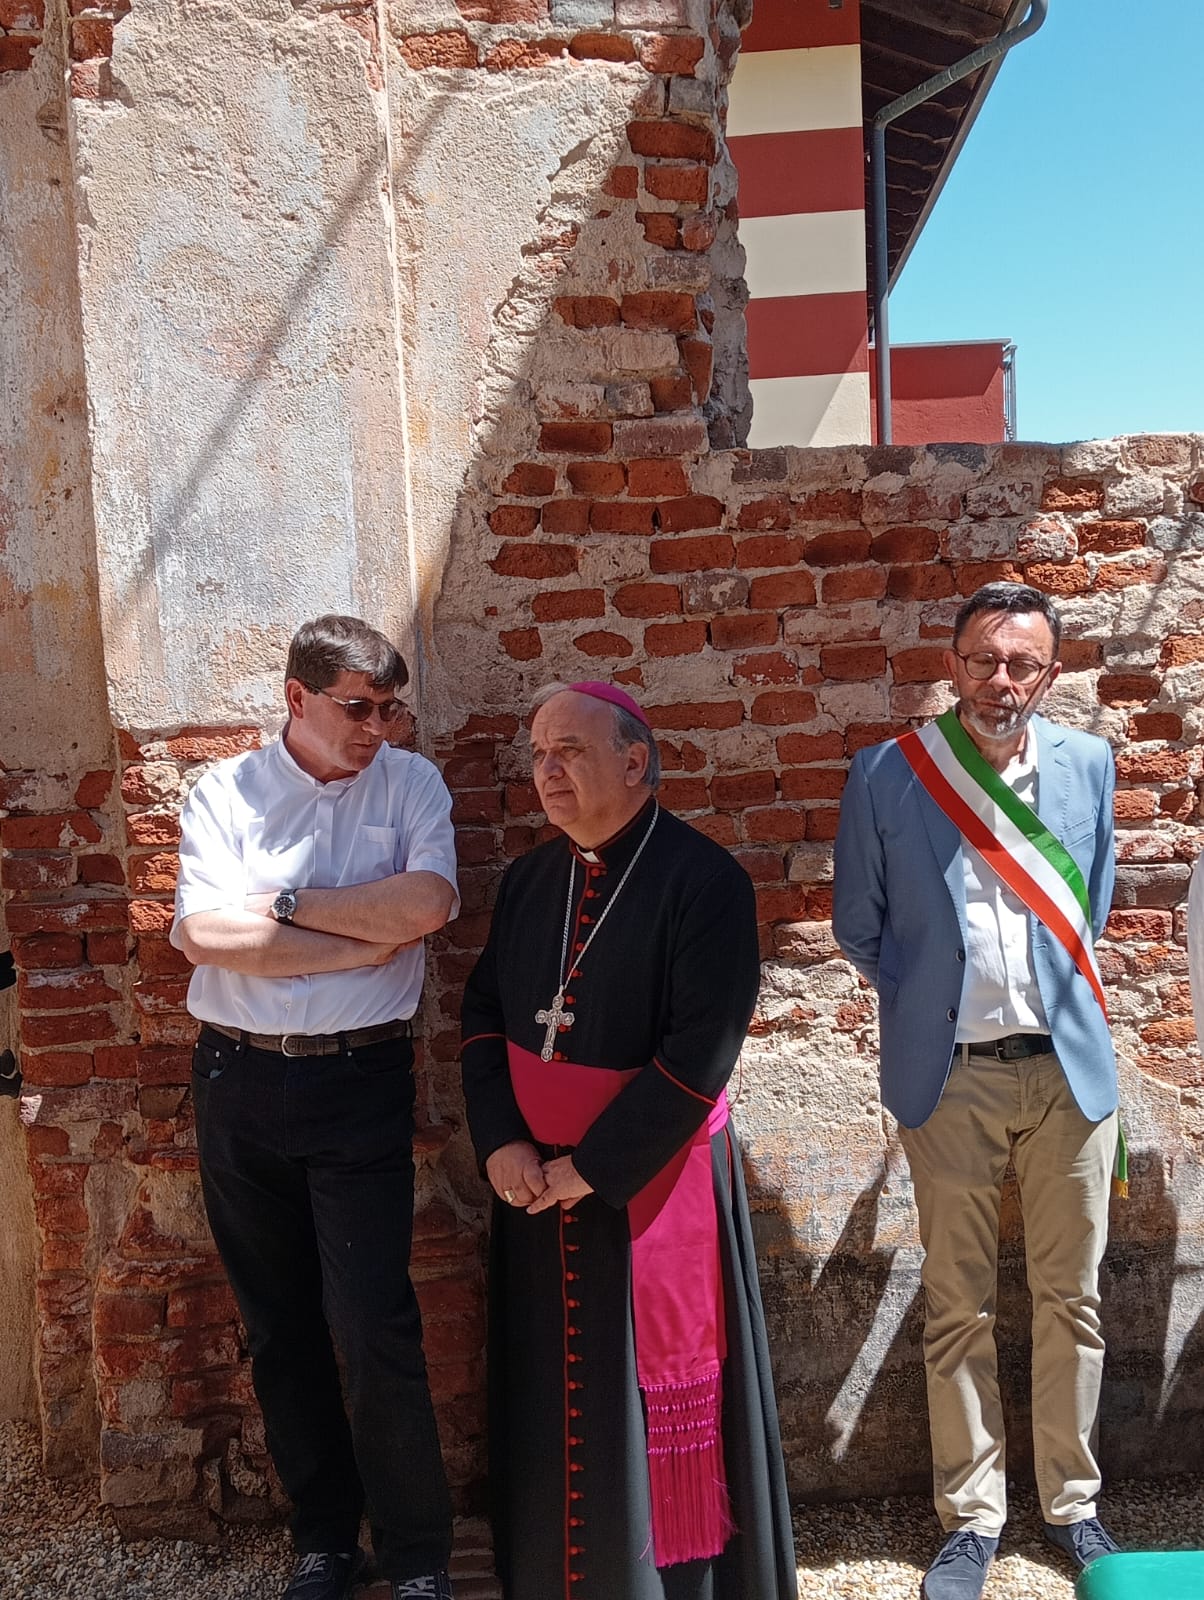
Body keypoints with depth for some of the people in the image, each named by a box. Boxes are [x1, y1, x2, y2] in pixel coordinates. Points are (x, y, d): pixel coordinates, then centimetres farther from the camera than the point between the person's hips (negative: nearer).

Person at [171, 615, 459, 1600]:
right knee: (280, 1329, 13)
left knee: (375, 1327, -3)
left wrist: (283, 905, -11)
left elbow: (428, 902, -17)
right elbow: (205, 933, -14)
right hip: (239, 1081, 2)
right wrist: (371, 939, -14)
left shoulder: (411, 784, 0)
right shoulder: (225, 793, 0)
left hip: (360, 1082, -2)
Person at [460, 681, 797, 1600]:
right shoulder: (530, 879, 6)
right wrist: (501, 1144, -6)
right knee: (552, 1391, 15)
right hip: (536, 1181, 5)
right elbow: (484, 1014, 8)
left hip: (651, 1178, -5)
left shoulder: (703, 879, -13)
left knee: (658, 1394, 7)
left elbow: (701, 1052, -18)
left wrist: (590, 1167, -15)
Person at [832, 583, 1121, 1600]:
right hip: (950, 1076, -2)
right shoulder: (887, 775, -7)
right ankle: (972, 1516, 25)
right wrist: (931, 1000, 8)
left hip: (1070, 1066, 2)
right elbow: (858, 927, 3)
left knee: (1071, 1297, 13)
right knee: (959, 1307, 8)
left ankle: (1072, 1503, 32)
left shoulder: (1088, 764, 2)